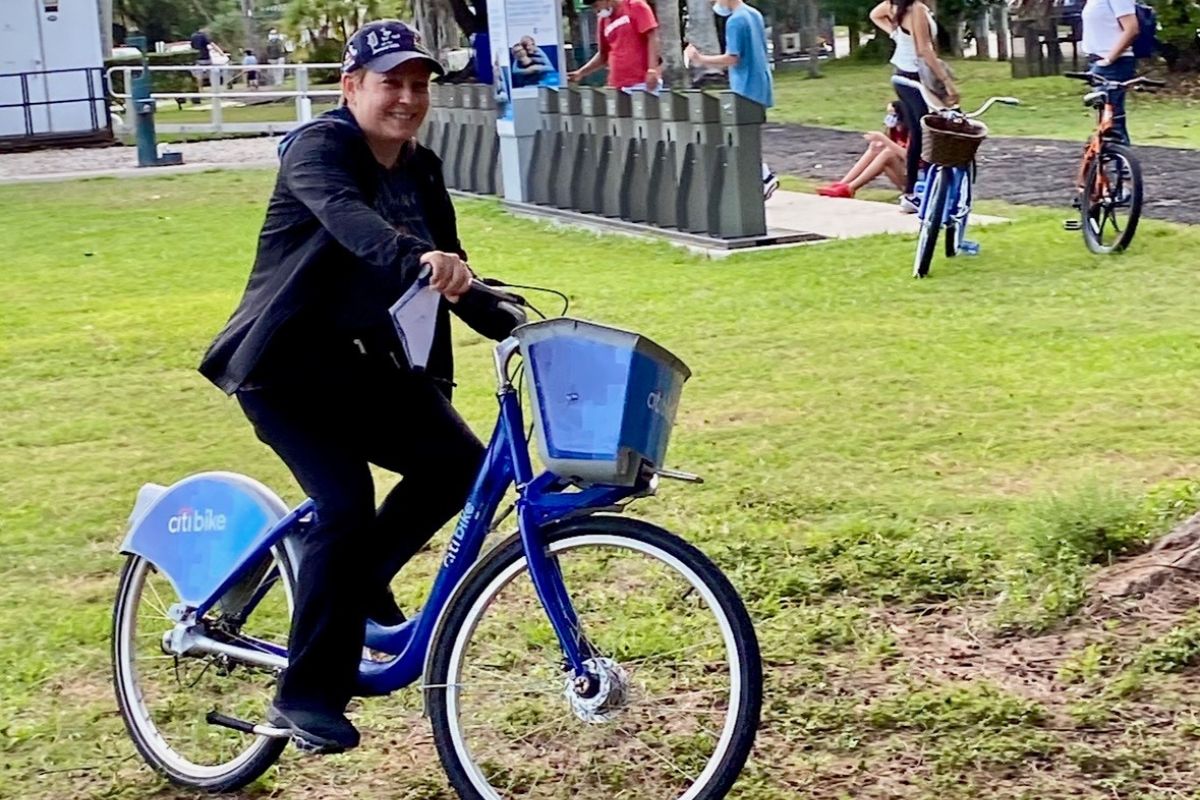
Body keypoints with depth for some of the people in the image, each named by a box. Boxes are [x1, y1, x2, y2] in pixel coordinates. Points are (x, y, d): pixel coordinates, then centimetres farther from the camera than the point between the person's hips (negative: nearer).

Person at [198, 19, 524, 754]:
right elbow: (347, 217, -38)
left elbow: (449, 276, 10)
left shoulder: (421, 170, 7)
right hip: (286, 361, -7)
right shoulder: (319, 148, -16)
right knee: (346, 503, -21)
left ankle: (360, 578, 17)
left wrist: (514, 328, -5)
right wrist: (416, 258, -56)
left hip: (361, 359, 7)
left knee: (458, 462, -8)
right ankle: (306, 695, -8)